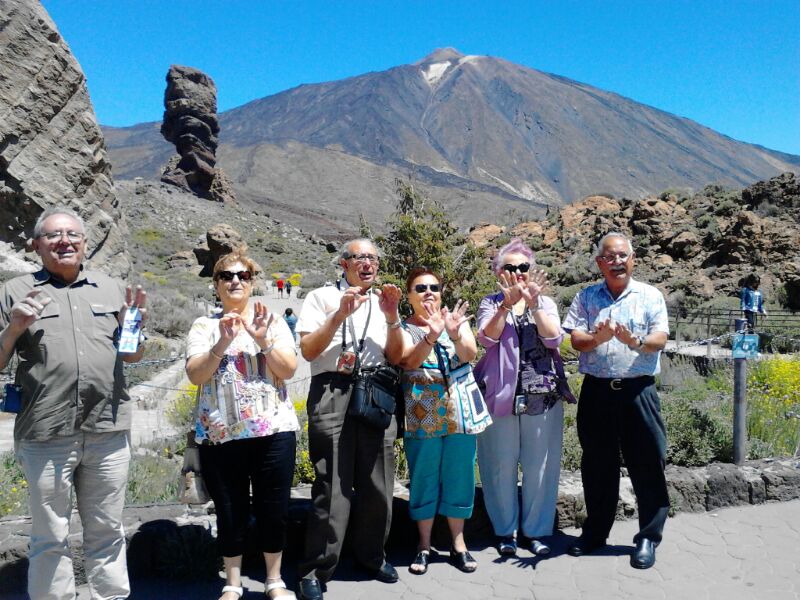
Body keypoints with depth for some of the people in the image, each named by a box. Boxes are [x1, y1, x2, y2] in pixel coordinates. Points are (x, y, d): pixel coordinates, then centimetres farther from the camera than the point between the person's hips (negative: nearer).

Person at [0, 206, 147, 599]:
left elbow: (131, 356, 18)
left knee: (106, 533, 12)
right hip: (46, 436, -2)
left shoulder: (110, 289, 13)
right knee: (49, 538, 9)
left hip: (109, 432, 2)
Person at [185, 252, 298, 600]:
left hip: (274, 429, 0)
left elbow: (288, 369, -2)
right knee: (230, 512, 7)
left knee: (274, 509, 6)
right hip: (220, 433, 0)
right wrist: (222, 343, -18)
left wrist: (263, 339, -14)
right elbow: (195, 375, -6)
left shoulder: (273, 321, 8)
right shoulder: (203, 326, 7)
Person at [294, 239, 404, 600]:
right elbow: (308, 351, -5)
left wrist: (392, 317, -3)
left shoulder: (383, 301, 17)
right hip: (333, 396, -4)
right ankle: (315, 570, 9)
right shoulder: (322, 297, 6)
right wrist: (339, 315, -15)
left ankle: (371, 554, 28)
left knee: (377, 484, 8)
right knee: (332, 487, -5)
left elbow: (395, 358, 11)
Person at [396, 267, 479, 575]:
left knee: (459, 475, 7)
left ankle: (458, 543, 22)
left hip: (459, 408, 2)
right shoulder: (404, 327, 2)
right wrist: (432, 335, -31)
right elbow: (409, 360, -16)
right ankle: (424, 545, 20)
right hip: (422, 411, -2)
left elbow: (470, 355, -8)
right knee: (424, 477, 5)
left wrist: (455, 333, -28)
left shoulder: (456, 318, 8)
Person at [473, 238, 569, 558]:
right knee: (502, 466, 4)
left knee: (540, 466, 5)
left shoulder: (545, 302, 10)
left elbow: (553, 338, -7)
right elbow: (487, 337, -12)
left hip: (542, 394, 1)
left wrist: (533, 303, -16)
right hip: (501, 394, -1)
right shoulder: (491, 303, 6)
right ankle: (505, 530, 20)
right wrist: (508, 303, -22)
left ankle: (535, 530, 21)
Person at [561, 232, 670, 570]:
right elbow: (575, 339, -2)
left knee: (646, 465, 2)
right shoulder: (586, 297, 8)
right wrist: (597, 338, -24)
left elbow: (660, 339, -6)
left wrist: (636, 341, -28)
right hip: (596, 390, 2)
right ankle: (595, 532, 28)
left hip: (638, 391, -1)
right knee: (597, 465, 12)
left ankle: (648, 538, 18)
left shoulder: (650, 296, 4)